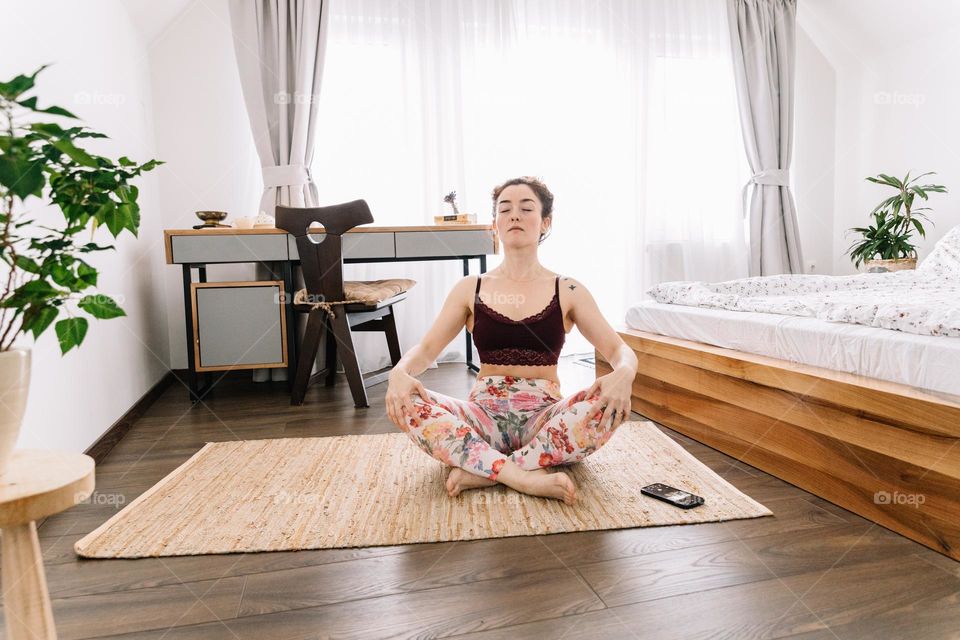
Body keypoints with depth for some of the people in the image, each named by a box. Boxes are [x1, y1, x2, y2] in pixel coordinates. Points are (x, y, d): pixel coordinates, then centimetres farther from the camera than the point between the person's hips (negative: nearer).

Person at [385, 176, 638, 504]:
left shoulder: (568, 291, 4)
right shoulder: (470, 289, 6)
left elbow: (619, 349, 0)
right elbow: (426, 348, 2)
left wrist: (623, 374, -25)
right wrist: (400, 372, -22)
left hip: (544, 418, 0)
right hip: (484, 415, 1)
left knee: (609, 402, -31)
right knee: (407, 403, -26)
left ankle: (481, 470, -25)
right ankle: (527, 478, -31)